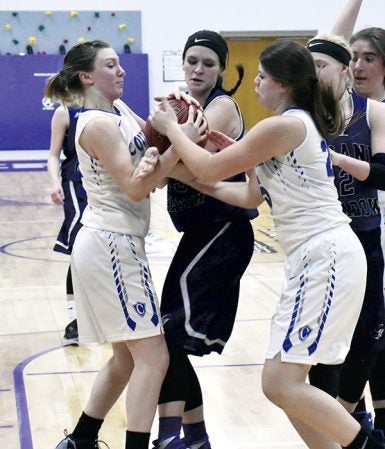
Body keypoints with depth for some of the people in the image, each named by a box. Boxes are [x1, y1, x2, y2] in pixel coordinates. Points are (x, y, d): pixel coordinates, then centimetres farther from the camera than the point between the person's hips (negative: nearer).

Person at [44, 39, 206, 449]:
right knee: (153, 356, -10)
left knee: (127, 357, 16)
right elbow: (136, 186, -20)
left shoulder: (118, 114, 15)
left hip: (112, 245, 10)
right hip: (111, 246, -10)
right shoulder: (98, 124, -14)